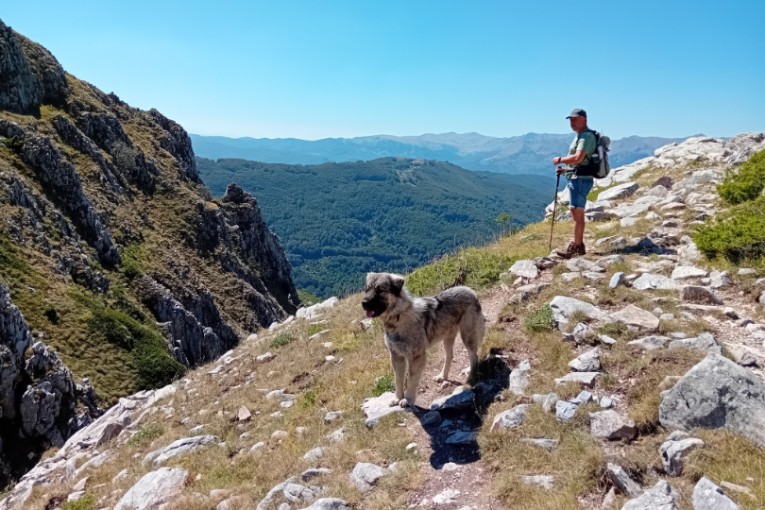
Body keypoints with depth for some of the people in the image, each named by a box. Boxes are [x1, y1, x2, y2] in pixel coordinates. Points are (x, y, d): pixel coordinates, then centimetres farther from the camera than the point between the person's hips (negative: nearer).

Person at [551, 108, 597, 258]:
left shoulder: (587, 136, -13)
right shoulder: (580, 136, 20)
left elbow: (578, 158, -24)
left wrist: (560, 160, -11)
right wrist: (565, 169, 14)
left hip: (580, 179, -11)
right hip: (575, 178, 11)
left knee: (577, 214, -9)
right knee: (577, 214, 14)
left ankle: (575, 247, -5)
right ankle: (579, 246, 21)